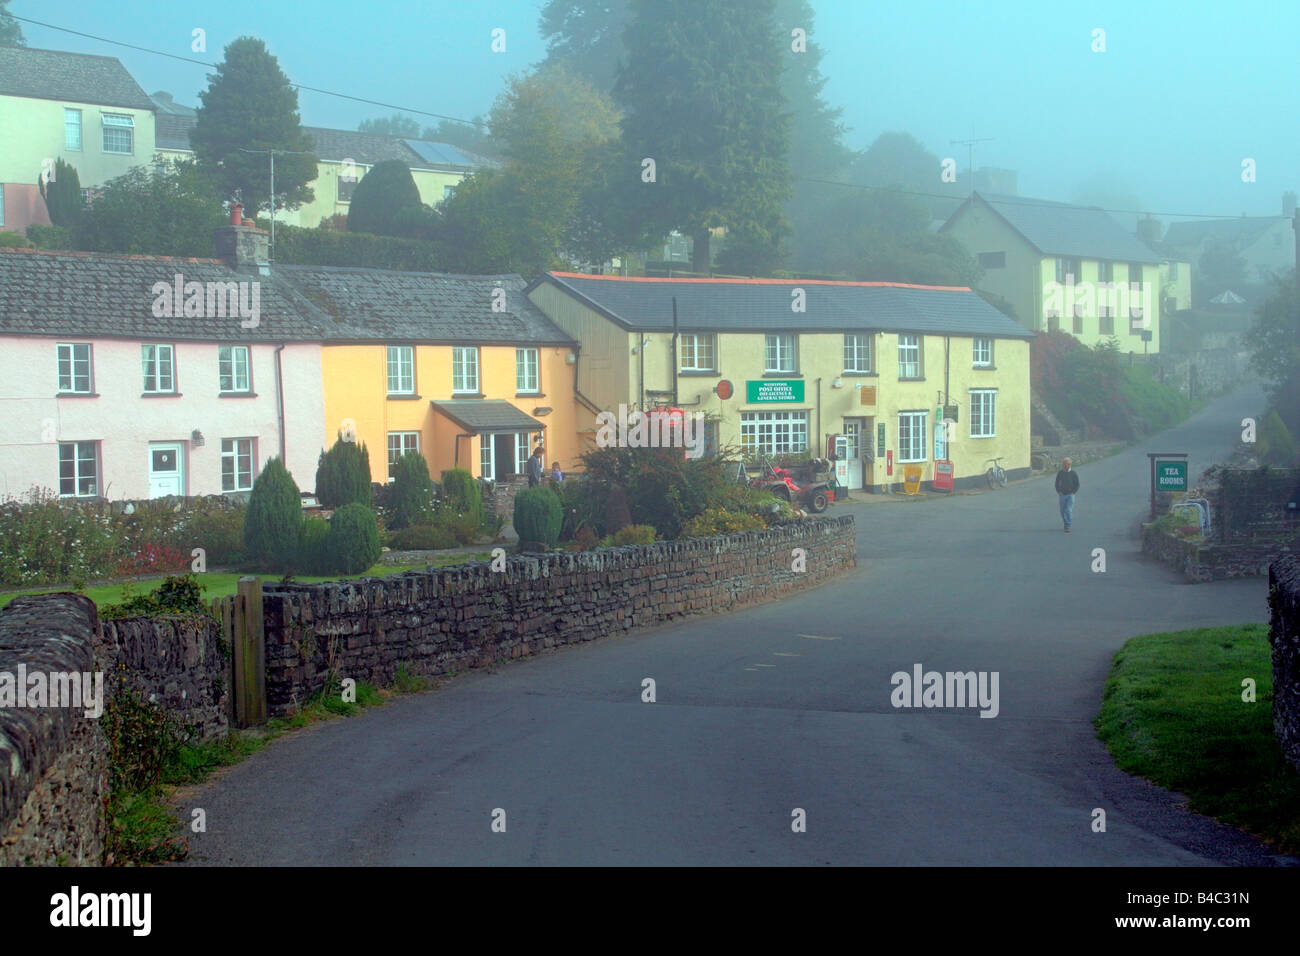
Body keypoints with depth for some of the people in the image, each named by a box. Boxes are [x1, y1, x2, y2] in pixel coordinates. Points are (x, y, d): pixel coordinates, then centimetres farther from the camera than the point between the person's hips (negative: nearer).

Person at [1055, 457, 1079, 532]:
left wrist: (1074, 492, -7)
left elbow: (1077, 484, 3)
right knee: (1062, 511, 7)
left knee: (1068, 510, -12)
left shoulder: (1074, 473, -3)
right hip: (1062, 495, 3)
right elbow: (1057, 483, 12)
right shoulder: (1060, 473, 3)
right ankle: (1066, 523, 29)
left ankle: (1068, 527, -11)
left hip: (1070, 494, -3)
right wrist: (1058, 491, -1)